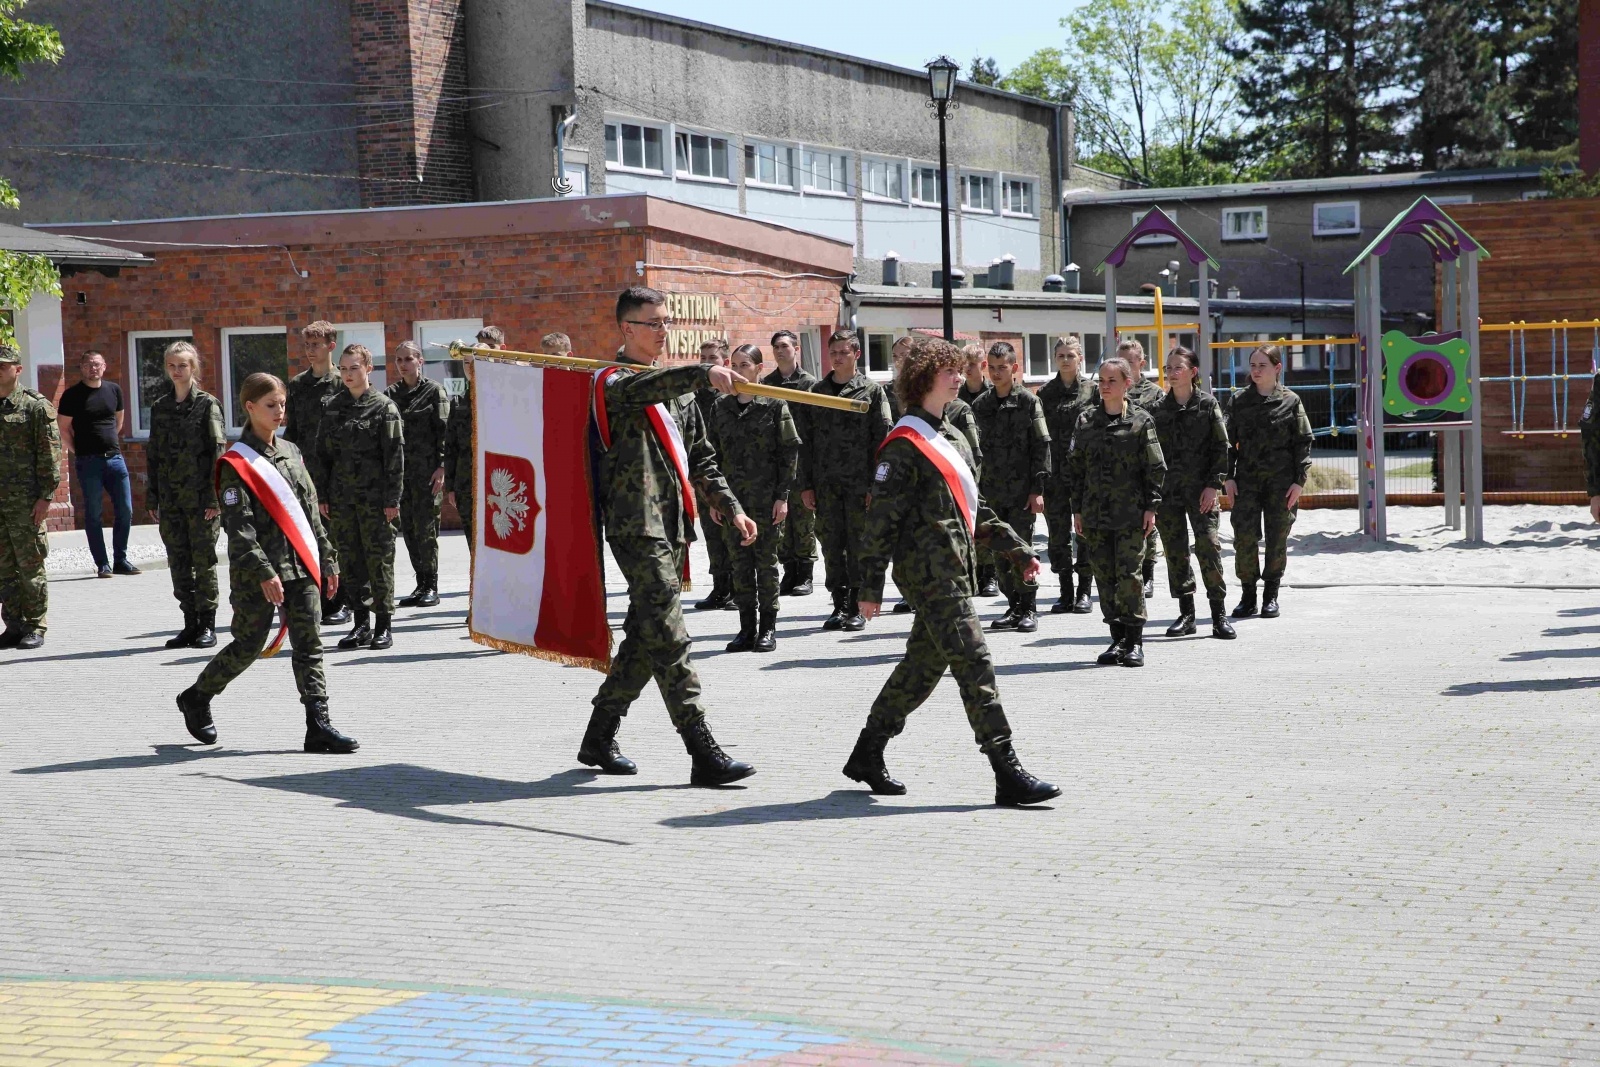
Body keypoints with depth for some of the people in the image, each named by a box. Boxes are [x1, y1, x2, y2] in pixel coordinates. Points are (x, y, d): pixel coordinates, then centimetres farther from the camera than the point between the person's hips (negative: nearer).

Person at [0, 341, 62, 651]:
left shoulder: (36, 406, -4)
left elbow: (49, 454, -7)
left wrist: (45, 496, -13)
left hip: (25, 501, -5)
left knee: (30, 565, -1)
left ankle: (35, 628, 5)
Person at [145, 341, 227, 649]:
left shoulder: (207, 404, -3)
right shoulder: (160, 407, 12)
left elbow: (218, 451, -7)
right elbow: (153, 454, 15)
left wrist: (214, 497, -14)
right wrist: (152, 497, 10)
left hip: (201, 498, -5)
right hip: (170, 500, 5)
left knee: (204, 561, -2)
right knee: (179, 563, 7)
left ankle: (207, 625, 5)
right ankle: (190, 624, 14)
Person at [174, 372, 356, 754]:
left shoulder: (291, 454, 14)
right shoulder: (236, 462, -7)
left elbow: (311, 513, 18)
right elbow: (238, 526, -14)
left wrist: (327, 560, 15)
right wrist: (263, 572, -20)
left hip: (301, 566, 6)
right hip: (257, 573, -6)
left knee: (309, 645, -1)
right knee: (248, 644, 3)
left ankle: (319, 725, -3)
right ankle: (196, 699, 25)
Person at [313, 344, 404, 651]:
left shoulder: (384, 407, -3)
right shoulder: (333, 407, 10)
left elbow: (395, 456, -6)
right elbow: (322, 453, 13)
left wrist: (392, 499, -11)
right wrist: (321, 495, 7)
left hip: (375, 497, -5)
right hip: (341, 498, 5)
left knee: (378, 560, -2)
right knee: (351, 561, 7)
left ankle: (383, 626, 6)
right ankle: (361, 624, 15)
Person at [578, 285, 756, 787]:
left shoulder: (676, 386, 21)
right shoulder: (612, 382, -5)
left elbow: (699, 456, 25)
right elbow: (642, 390, -30)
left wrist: (731, 506, 14)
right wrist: (703, 373, -45)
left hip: (672, 527, 9)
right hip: (637, 527, -9)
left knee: (645, 637, 11)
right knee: (669, 640, -12)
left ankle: (599, 739, 22)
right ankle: (705, 754, -15)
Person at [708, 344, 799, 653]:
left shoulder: (774, 406, -3)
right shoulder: (721, 406, 9)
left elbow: (790, 453, -4)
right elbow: (714, 451, 12)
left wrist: (782, 496, -9)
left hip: (766, 498, -4)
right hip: (732, 497, 4)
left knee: (766, 562, 1)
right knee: (739, 564, 6)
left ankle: (768, 628, 9)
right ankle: (747, 629, 12)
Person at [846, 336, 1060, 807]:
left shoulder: (952, 438, 20)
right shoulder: (905, 444, -9)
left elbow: (973, 507, 26)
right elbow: (881, 516, -11)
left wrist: (1017, 549, 21)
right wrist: (871, 584, -13)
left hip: (953, 569, 10)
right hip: (930, 570, -10)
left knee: (923, 665, 13)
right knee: (974, 666, -13)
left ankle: (867, 755, 24)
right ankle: (1009, 775, -15)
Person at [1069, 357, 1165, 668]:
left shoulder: (1140, 421, -1)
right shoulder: (1086, 420, 9)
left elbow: (1155, 468, 0)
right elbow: (1075, 466, 11)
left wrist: (1150, 506, -5)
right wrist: (1077, 509, 8)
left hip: (1130, 513, -4)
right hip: (1095, 513, 4)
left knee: (1128, 574, -7)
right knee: (1104, 576, 5)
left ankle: (1135, 641, 1)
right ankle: (1118, 638, 13)